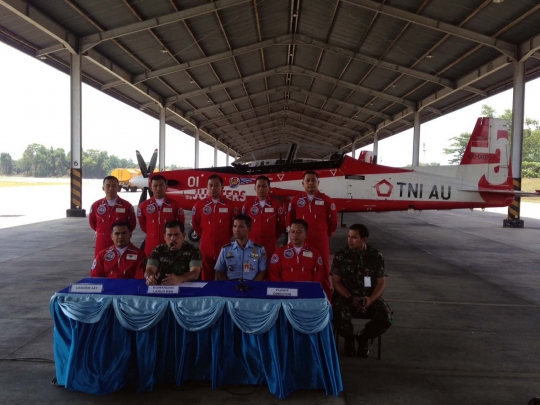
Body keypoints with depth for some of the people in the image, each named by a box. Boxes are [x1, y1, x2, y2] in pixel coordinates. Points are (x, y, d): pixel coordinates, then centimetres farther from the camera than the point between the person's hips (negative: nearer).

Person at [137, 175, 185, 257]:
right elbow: (142, 222, 18)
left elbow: (181, 221, 10)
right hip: (151, 245, 2)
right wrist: (150, 233, 12)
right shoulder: (144, 205, 2)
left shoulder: (174, 204, -3)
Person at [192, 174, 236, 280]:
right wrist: (204, 235, 12)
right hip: (206, 246, 1)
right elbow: (195, 223, 14)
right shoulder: (199, 205, 2)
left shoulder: (230, 204, 0)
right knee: (207, 276, 9)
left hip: (224, 246, -1)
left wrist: (227, 236, 8)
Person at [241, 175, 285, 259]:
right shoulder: (248, 204, 4)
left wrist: (274, 238, 10)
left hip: (269, 245, -1)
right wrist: (247, 239, 11)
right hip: (251, 244, 1)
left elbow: (282, 224, 10)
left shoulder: (276, 204, 1)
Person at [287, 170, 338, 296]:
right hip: (301, 242, 1)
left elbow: (333, 221, 7)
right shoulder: (296, 200, 3)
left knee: (323, 271, 5)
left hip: (321, 242, -1)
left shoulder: (327, 200, 0)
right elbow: (290, 220, 13)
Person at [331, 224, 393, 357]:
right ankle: (349, 337, 6)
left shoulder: (376, 256, -1)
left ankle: (363, 337, 8)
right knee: (339, 316, -33)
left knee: (386, 318, -25)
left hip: (369, 297, 1)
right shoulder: (340, 255, -2)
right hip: (346, 296, -1)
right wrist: (351, 298, -17)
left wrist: (370, 299, -19)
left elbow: (381, 283, -1)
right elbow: (336, 282, -2)